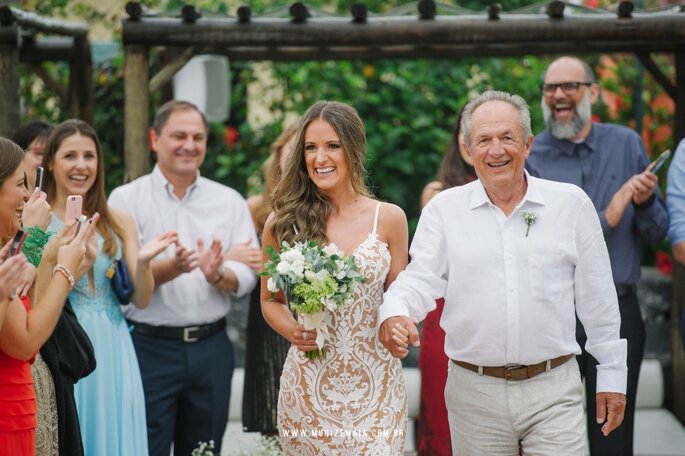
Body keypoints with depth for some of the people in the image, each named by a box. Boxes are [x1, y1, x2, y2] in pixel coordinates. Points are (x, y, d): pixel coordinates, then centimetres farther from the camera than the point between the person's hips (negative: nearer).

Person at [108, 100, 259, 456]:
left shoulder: (229, 201, 8)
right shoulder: (126, 199, -2)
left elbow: (246, 276, 0)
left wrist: (218, 274, -21)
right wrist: (171, 268, -27)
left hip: (211, 348, 3)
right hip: (149, 347, -3)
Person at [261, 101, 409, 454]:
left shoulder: (389, 218, 2)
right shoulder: (283, 222, 2)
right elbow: (270, 300, 11)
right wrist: (293, 331, -8)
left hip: (375, 381, 0)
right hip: (308, 382, 0)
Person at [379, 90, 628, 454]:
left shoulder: (572, 204, 3)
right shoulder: (444, 209, 3)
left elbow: (597, 298, 6)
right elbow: (421, 278, -3)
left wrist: (611, 374, 7)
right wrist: (394, 312, -26)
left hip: (553, 389, 0)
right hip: (474, 393, 1)